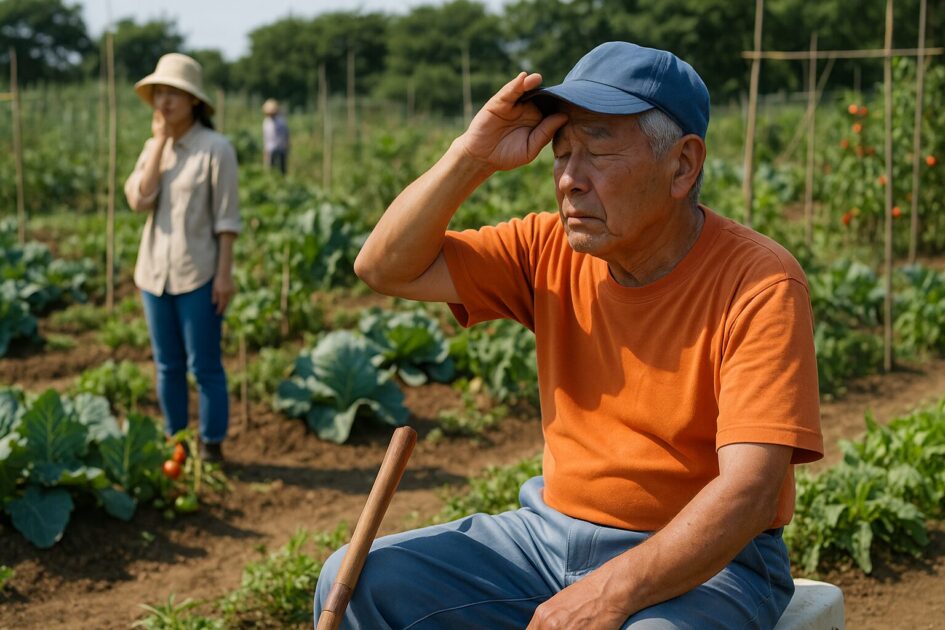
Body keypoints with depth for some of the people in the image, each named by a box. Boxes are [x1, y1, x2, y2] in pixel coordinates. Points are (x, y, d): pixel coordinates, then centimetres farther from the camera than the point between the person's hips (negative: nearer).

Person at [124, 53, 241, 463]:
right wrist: (160, 143, -9)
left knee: (204, 366, 0)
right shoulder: (152, 147, 8)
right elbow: (138, 200, -8)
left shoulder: (215, 148, -9)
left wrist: (225, 273, -13)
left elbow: (227, 217, -9)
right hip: (155, 271, 6)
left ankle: (212, 446, 11)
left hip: (198, 273, -5)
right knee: (167, 366, 12)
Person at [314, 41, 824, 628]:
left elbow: (749, 490, -23)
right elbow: (386, 268, -2)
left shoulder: (759, 285, -16)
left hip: (702, 560, -5)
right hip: (552, 530, 5)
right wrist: (473, 156, -14)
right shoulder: (551, 250, 0)